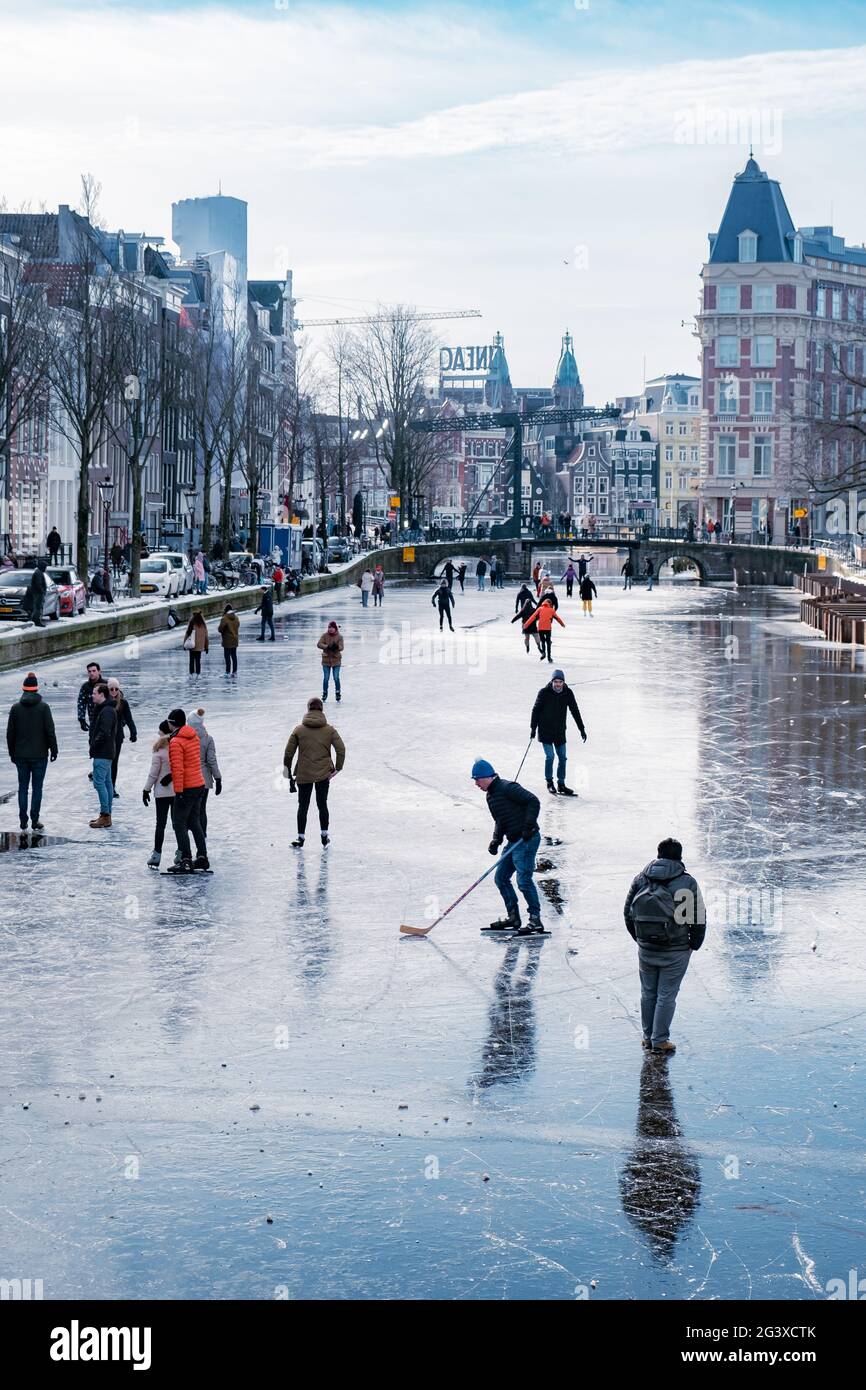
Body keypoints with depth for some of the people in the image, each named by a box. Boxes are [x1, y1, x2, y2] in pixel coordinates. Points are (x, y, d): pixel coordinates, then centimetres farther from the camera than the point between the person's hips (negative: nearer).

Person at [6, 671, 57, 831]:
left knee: (23, 787, 9)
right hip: (39, 754, -2)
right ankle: (35, 821, 0)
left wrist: (12, 752, 13)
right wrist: (53, 750, 1)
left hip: (21, 755, 2)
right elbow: (50, 731, -8)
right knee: (37, 788, 3)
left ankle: (23, 821, 8)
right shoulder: (43, 707, -7)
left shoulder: (16, 707, 0)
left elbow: (10, 732, 4)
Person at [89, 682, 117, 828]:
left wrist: (94, 746, -14)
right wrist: (94, 747, 10)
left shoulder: (107, 711, -17)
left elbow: (104, 733, -24)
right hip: (106, 753, 11)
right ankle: (106, 815, 18)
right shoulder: (102, 709, 16)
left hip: (102, 754, -11)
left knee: (99, 782, -10)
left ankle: (105, 816, -9)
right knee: (106, 782, 13)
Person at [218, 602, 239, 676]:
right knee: (234, 655, 13)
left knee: (227, 656, -1)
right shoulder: (236, 618, 4)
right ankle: (234, 672, 17)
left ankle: (228, 672, -2)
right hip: (235, 640, 7)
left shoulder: (224, 618, -17)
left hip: (227, 640, -7)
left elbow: (220, 629, -14)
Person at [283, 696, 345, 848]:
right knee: (322, 805, 14)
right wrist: (337, 768, 0)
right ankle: (325, 836, 20)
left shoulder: (298, 730, -3)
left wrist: (289, 773, 9)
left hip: (304, 775, -1)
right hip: (324, 774, 1)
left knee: (303, 806, 9)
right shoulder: (330, 730, -2)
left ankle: (300, 838, 11)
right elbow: (341, 749, -8)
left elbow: (288, 753, -2)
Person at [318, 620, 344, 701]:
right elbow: (319, 644, -12)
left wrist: (336, 647, -33)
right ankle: (324, 693, 23)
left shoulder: (339, 636, -3)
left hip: (336, 660, -1)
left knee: (336, 678, -3)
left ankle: (338, 694, 14)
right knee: (326, 678, 6)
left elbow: (341, 647, -10)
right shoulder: (324, 635, -2)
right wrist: (327, 647, -26)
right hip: (326, 660, 1)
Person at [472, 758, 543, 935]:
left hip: (527, 840, -10)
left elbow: (533, 802, -19)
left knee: (523, 880, -14)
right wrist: (496, 841, 8)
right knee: (501, 878, 12)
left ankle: (535, 920, -8)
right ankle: (513, 917, 21)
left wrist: (528, 826, -23)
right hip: (514, 841, 10)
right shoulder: (491, 795, 15)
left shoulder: (508, 788, -14)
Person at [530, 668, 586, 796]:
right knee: (550, 756, -10)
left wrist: (582, 729, 6)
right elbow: (536, 710, -4)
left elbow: (575, 711, 5)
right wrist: (533, 728, -6)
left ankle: (561, 784, 15)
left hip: (560, 731, 4)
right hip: (545, 731, -4)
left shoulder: (568, 693, -3)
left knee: (563, 757, 4)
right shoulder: (544, 692, -12)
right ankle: (549, 782, 7)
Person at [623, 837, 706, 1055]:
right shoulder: (687, 882, -10)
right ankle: (660, 1041, 9)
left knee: (648, 993, 17)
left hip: (646, 949, 4)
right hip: (676, 951, -3)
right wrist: (693, 945, 6)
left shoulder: (641, 879, 2)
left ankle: (648, 1037, 26)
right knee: (667, 995, 5)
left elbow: (628, 913, 8)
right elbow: (699, 919, -9)